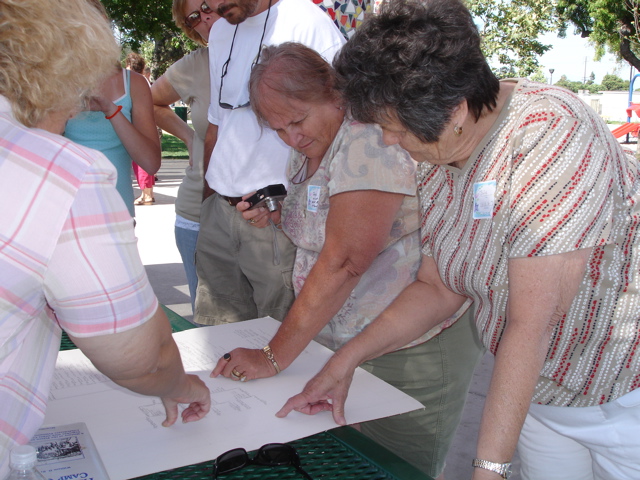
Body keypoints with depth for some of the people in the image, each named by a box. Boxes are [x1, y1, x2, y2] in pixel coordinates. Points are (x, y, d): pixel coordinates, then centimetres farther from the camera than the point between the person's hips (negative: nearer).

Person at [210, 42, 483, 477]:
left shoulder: (370, 139, -22)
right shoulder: (307, 149, 7)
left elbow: (344, 262, -27)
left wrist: (275, 357, -23)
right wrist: (276, 217, -1)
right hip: (340, 342, 8)